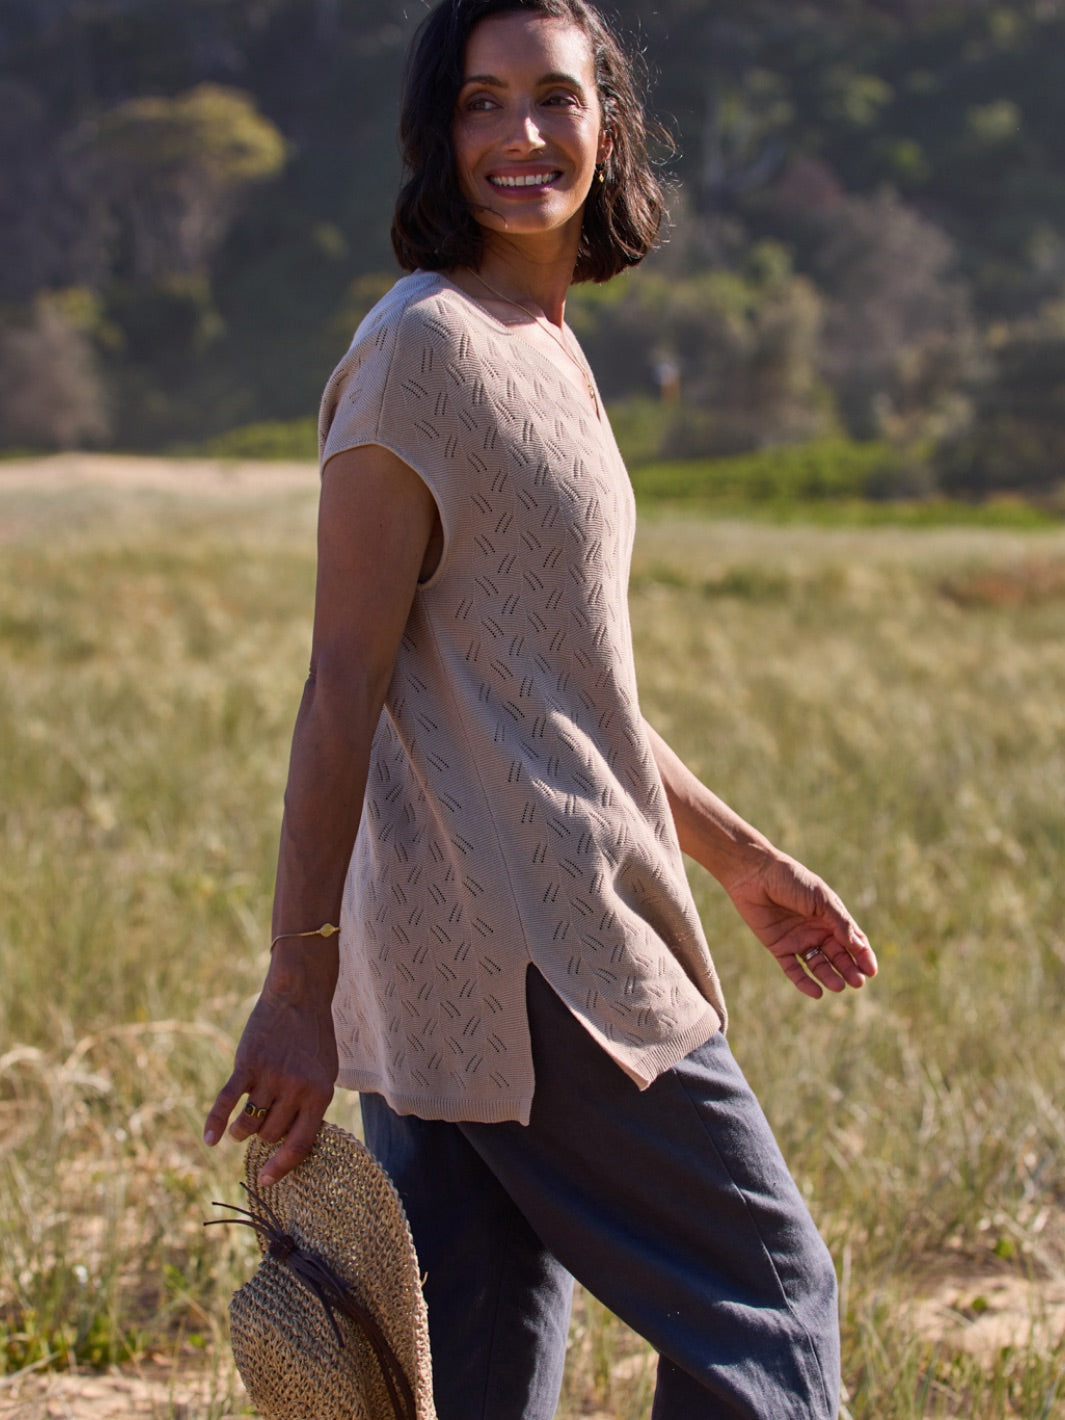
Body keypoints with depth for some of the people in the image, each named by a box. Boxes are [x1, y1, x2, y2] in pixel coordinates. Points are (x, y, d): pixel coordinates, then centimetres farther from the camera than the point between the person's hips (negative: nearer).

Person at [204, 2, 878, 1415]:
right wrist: (298, 986, -19)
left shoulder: (547, 350, 16)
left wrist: (737, 853, 27)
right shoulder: (424, 347, -13)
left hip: (470, 963, 9)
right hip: (523, 961, -9)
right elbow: (346, 678, -17)